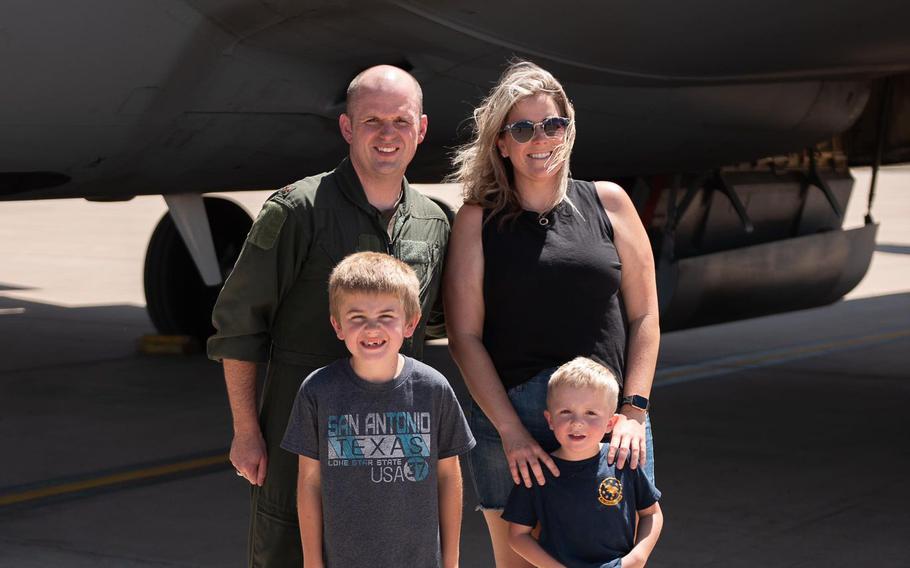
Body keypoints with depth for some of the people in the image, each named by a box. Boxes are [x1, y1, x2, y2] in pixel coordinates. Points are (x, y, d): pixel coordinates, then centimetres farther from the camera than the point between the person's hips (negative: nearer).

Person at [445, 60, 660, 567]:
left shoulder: (608, 202, 10)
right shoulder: (478, 220, 6)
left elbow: (644, 317, 9)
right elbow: (465, 336, 1)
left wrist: (634, 410, -2)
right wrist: (511, 431, -8)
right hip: (507, 418, -1)